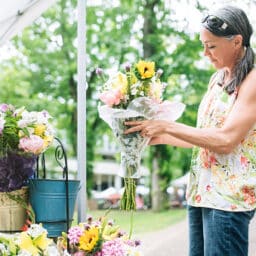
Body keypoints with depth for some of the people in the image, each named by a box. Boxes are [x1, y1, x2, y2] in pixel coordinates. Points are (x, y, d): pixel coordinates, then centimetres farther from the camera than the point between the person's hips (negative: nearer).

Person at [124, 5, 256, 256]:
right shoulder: (217, 78, 14)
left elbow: (226, 140, -19)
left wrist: (168, 127, -14)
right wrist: (158, 138, 10)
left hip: (228, 196, -8)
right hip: (201, 191, 8)